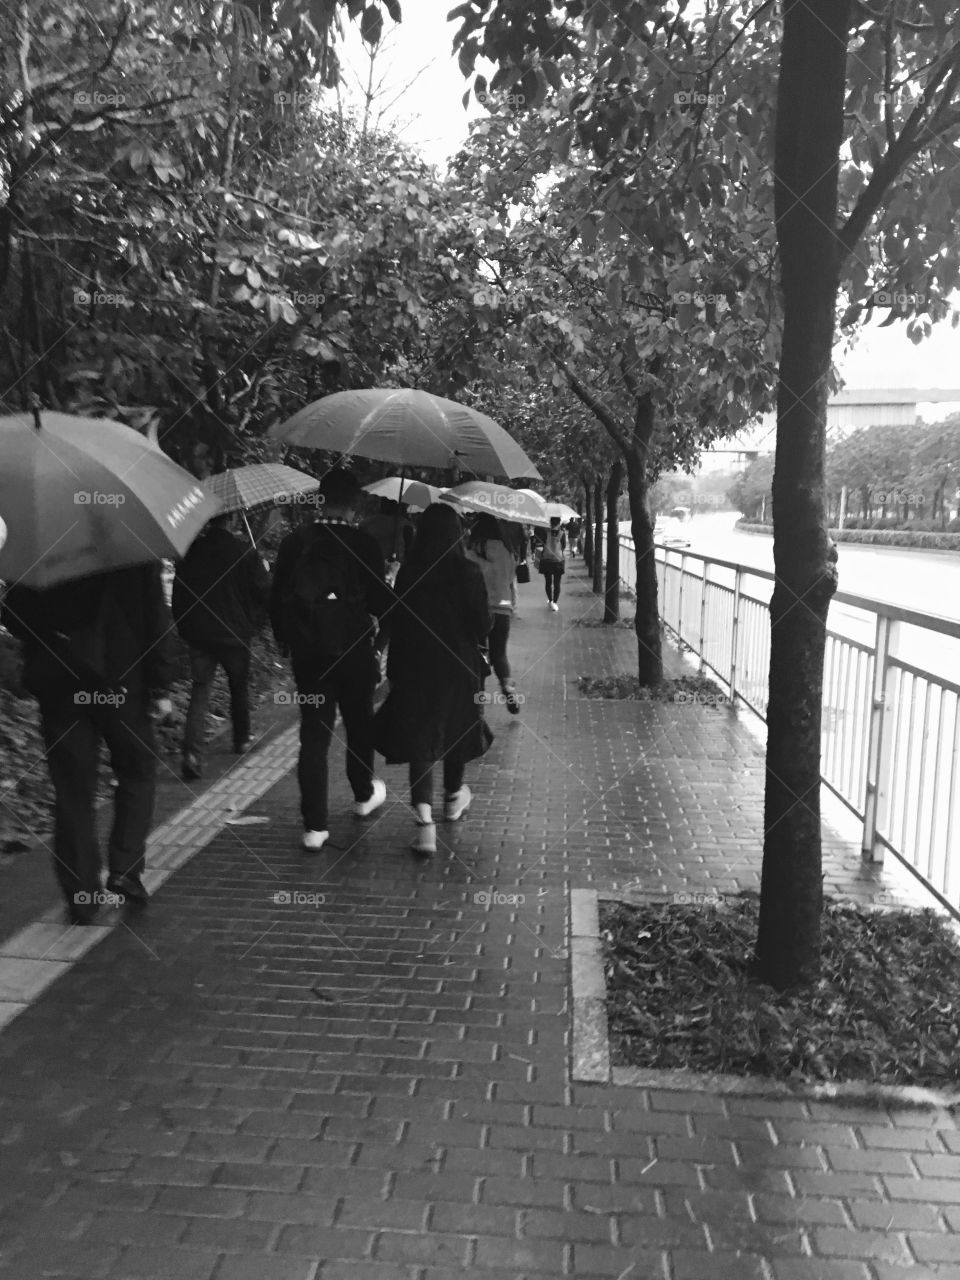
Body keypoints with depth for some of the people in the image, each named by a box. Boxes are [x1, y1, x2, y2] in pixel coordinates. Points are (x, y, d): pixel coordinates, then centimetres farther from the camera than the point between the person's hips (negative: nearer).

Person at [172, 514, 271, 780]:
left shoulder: (191, 551, -3)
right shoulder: (245, 552, -10)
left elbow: (178, 594, 4)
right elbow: (264, 593, -6)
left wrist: (185, 629, 15)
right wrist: (253, 624, 10)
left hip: (199, 635, 1)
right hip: (235, 635, -1)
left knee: (200, 690, 3)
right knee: (239, 687, 18)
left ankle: (192, 752, -13)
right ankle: (241, 740, 33)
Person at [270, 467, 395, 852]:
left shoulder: (295, 541, -1)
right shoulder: (363, 544, -12)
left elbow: (277, 596, 3)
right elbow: (380, 601, -13)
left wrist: (285, 638, 16)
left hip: (307, 652, 2)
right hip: (353, 650, -2)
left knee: (313, 734, 5)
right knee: (359, 725, 19)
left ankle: (315, 825, 4)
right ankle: (363, 795, 39)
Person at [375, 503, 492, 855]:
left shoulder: (407, 574, -8)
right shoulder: (468, 573, -12)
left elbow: (394, 624, -4)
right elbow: (482, 627, -12)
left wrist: (394, 672, 4)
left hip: (415, 667, 0)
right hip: (459, 665, 0)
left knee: (419, 738, 2)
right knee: (456, 729, 20)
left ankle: (424, 819, -11)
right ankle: (454, 799, 39)